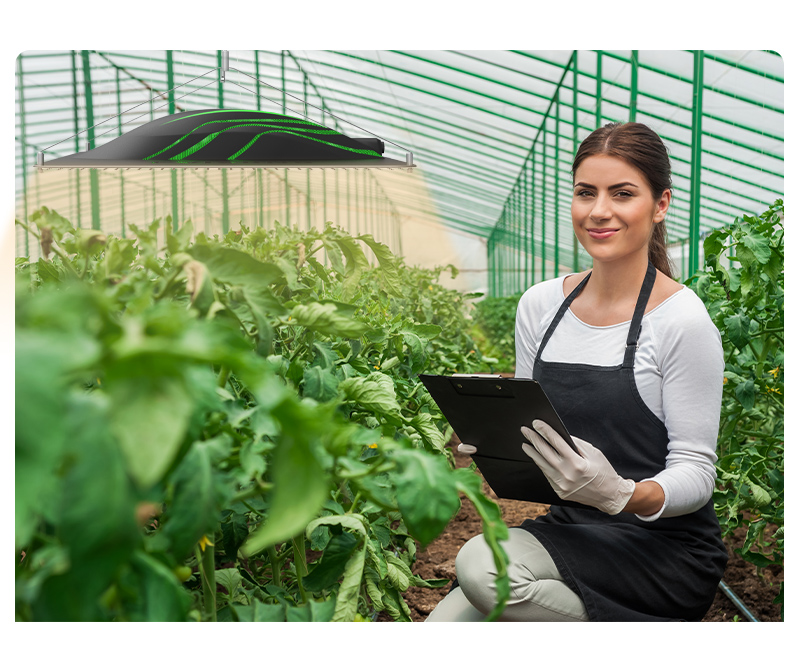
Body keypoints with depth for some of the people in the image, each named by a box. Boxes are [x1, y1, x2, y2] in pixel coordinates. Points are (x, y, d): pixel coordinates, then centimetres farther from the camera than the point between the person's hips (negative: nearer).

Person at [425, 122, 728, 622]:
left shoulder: (682, 321, -13)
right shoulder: (540, 304, 4)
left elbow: (696, 474, -11)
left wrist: (621, 495, -31)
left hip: (665, 547, -4)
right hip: (568, 529, 4)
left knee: (481, 563, -29)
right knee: (441, 629, -19)